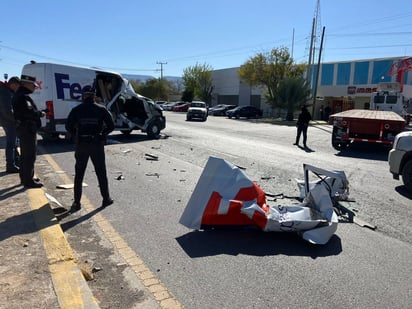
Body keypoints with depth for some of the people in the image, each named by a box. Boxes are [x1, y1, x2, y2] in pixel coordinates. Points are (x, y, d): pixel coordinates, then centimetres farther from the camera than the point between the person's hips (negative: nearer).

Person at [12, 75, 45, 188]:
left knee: (25, 155, 19)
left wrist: (38, 112, 5)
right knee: (30, 156, -5)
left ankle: (25, 178, 30)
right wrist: (40, 114, -12)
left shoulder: (18, 95, 16)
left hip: (22, 128, 11)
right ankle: (28, 181, 0)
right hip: (28, 129, -11)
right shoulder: (23, 97, -18)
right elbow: (29, 112, -28)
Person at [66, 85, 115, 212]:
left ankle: (77, 202, 12)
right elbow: (111, 126, -5)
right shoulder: (101, 110, -2)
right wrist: (102, 134, 8)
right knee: (101, 173, 10)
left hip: (81, 145, 1)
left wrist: (76, 136, 9)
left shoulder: (76, 110, 0)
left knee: (79, 174, 9)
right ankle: (106, 199, 17)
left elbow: (68, 126, -4)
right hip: (97, 144, 0)